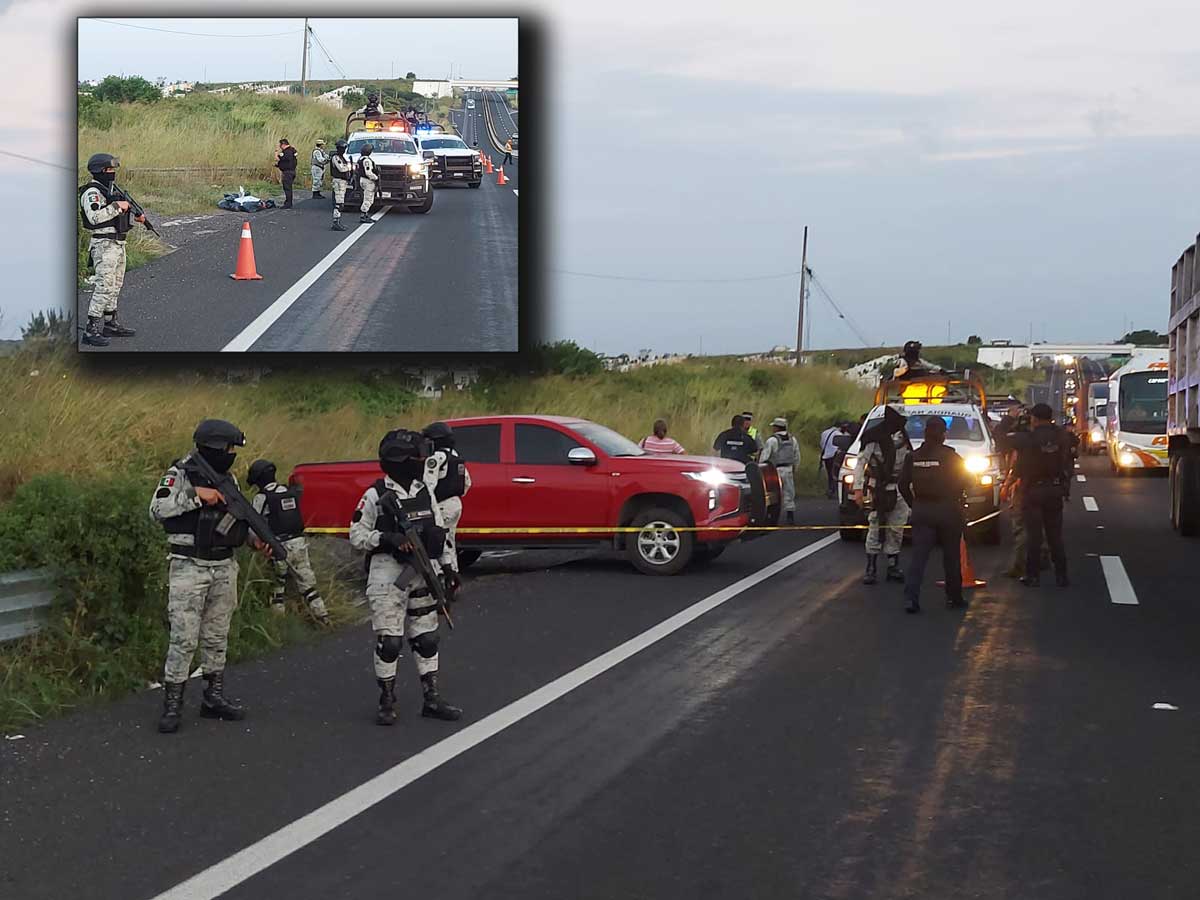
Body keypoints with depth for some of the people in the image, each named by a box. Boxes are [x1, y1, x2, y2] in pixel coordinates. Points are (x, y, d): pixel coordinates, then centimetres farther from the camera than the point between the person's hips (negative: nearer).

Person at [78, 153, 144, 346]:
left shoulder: (110, 190, 16)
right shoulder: (92, 192, -13)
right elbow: (95, 217, -28)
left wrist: (135, 218, 9)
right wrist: (117, 206, -24)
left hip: (118, 244, 10)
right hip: (104, 245, -10)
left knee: (116, 286, 15)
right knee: (104, 286, -14)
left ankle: (110, 324, 25)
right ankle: (91, 330, -14)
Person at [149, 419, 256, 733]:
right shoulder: (180, 474, -8)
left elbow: (238, 523, 18)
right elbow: (158, 510, -20)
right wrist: (195, 495, -24)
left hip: (224, 567, 6)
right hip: (189, 567, -6)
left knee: (217, 636, 11)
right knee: (184, 638, -7)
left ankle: (214, 697, 20)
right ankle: (172, 705, -2)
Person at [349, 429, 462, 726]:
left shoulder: (425, 492, 9)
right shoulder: (376, 496, -8)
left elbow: (439, 533, 16)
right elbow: (356, 536, -7)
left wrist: (447, 568, 12)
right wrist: (387, 538, -22)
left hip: (422, 576, 6)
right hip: (388, 576, -6)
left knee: (426, 639, 9)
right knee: (389, 641, -5)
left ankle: (432, 699, 17)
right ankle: (387, 702, 6)